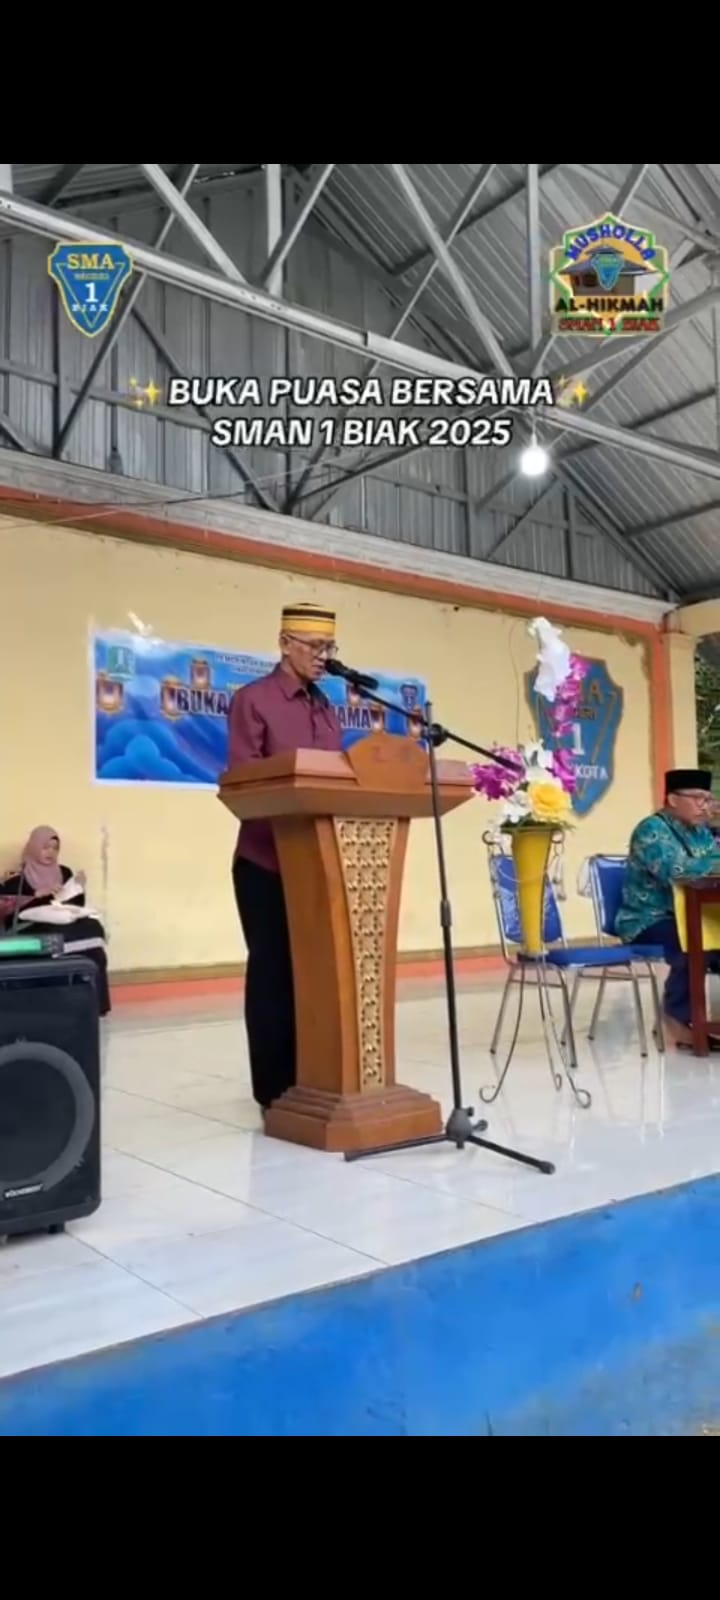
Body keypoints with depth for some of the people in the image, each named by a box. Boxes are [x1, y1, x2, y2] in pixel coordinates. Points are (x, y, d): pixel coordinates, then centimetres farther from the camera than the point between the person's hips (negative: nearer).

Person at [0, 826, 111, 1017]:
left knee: (92, 927, -29)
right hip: (31, 931, -4)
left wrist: (79, 888, 2)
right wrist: (37, 895, -15)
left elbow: (77, 907, 21)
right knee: (59, 936, -38)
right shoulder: (17, 877, 5)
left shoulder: (64, 872, 19)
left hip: (65, 926, 4)